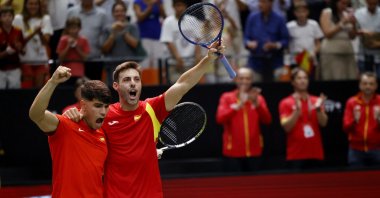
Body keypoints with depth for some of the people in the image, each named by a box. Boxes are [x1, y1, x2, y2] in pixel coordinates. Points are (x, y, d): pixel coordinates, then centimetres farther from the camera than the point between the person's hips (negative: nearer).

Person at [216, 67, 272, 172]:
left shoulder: (258, 98, 9)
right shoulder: (227, 97, 2)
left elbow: (267, 120, -5)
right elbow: (220, 118, -14)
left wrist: (257, 104, -21)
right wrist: (238, 106, -27)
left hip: (254, 152, 2)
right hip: (233, 152, -2)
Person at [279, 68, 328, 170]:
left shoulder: (316, 101, 11)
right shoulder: (286, 103, 1)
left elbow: (323, 123, 0)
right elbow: (286, 127, -10)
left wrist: (318, 108, -18)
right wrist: (297, 110, -21)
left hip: (316, 154, 4)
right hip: (296, 155, -3)